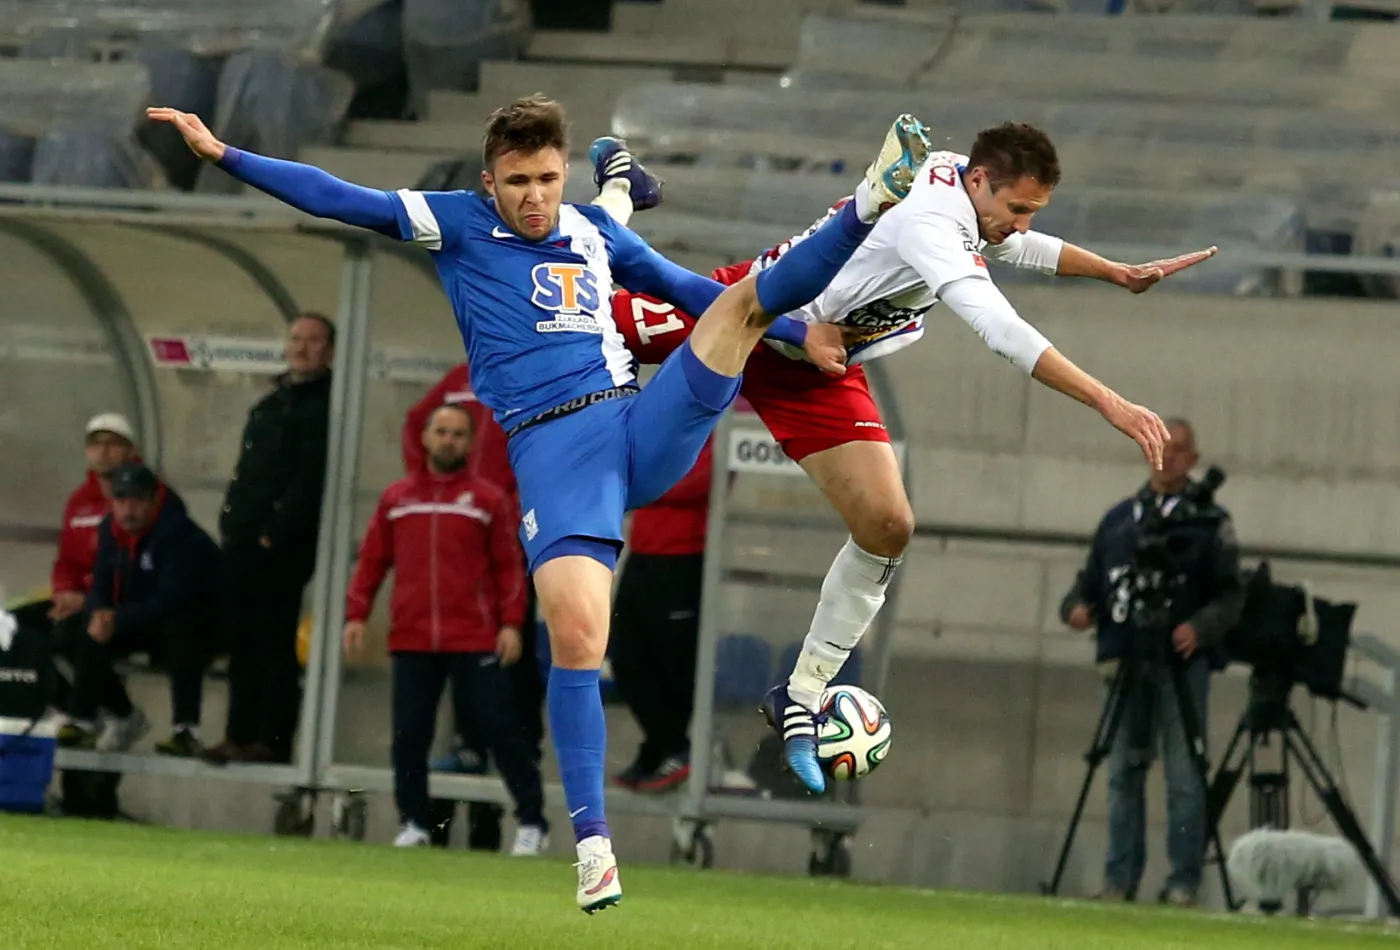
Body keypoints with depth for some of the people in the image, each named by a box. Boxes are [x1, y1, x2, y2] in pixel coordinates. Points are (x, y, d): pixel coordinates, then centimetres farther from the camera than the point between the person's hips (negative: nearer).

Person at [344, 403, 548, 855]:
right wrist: (356, 614, 4)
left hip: (475, 642, -3)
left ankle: (532, 823, 3)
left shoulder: (490, 500, 5)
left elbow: (510, 567, 3)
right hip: (411, 642, 3)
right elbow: (372, 560, 13)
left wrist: (511, 623, -5)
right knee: (409, 734, 2)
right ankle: (414, 823, 14)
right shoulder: (396, 498, 13)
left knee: (500, 729, -4)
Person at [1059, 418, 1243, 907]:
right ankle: (1120, 880, 7)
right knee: (1124, 771, 4)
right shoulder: (1118, 518, 17)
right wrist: (1076, 607, -2)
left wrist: (1201, 627, -19)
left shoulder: (1208, 520, 5)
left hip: (1183, 661, -4)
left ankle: (1184, 881, -6)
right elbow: (1089, 580, 20)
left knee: (1184, 774, -7)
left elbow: (1231, 595, -2)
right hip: (1127, 660, 4)